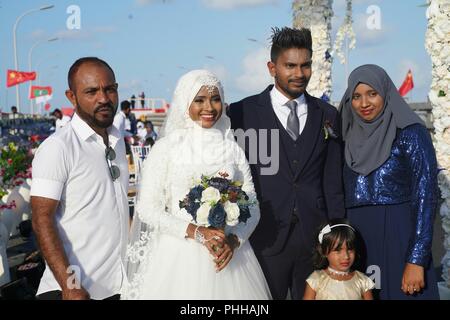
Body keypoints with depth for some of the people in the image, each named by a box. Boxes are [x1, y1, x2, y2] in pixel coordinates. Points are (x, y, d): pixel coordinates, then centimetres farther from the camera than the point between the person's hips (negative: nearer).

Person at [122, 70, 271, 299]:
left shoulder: (232, 148, 4)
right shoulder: (165, 148, -4)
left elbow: (252, 206, 6)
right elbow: (147, 208, -6)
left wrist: (234, 240, -12)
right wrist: (196, 232, -16)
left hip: (228, 252, 3)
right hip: (179, 255, -2)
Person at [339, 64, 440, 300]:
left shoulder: (410, 133, -6)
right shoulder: (353, 138, 11)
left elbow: (426, 196, -12)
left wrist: (417, 261, -17)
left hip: (397, 237, -5)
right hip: (356, 239, 5)